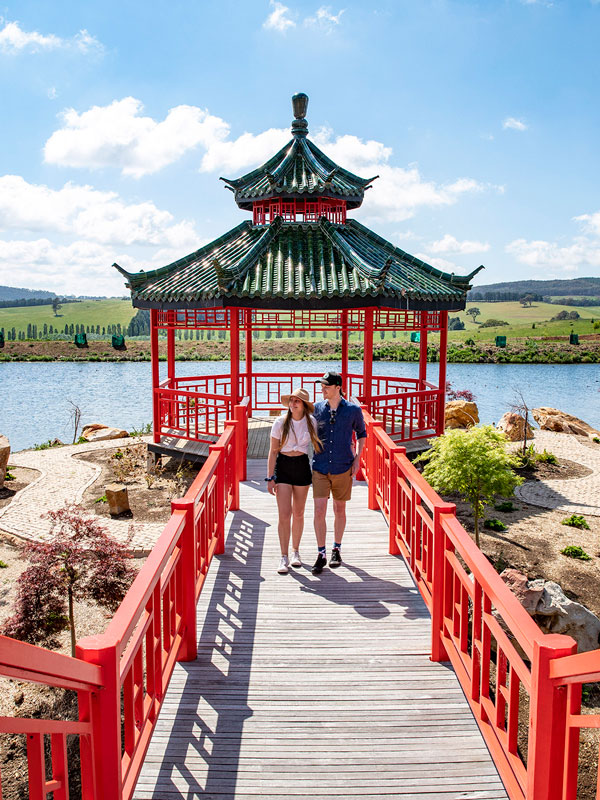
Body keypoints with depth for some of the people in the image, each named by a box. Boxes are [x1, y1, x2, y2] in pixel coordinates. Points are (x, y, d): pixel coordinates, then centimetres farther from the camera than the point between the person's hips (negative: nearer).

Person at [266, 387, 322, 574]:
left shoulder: (311, 422, -4)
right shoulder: (280, 422, -9)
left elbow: (317, 446, 11)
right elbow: (273, 452, -5)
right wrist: (270, 478, -8)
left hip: (302, 466, 2)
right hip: (283, 466, -2)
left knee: (298, 513, 11)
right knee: (284, 514, -7)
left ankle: (295, 551, 28)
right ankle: (284, 557, 2)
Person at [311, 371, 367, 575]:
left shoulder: (353, 410, -3)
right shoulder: (316, 408, 2)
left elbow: (361, 433, 14)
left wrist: (357, 458, 4)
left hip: (343, 468, 0)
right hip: (320, 468, 1)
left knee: (339, 511, 12)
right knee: (319, 511, -6)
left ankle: (337, 549, 28)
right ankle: (321, 554, 5)